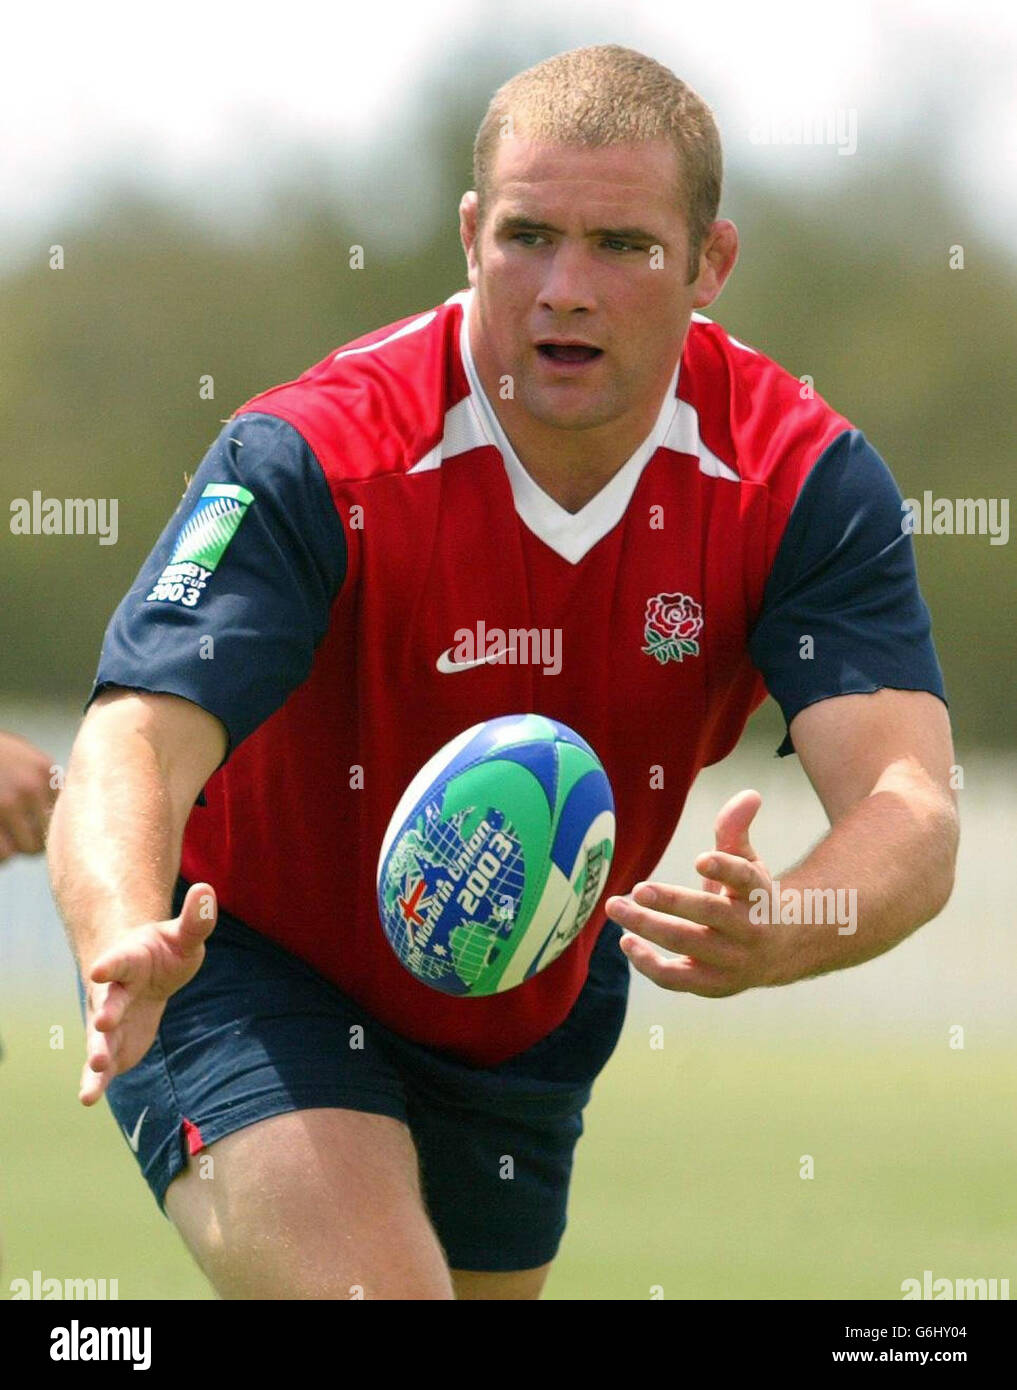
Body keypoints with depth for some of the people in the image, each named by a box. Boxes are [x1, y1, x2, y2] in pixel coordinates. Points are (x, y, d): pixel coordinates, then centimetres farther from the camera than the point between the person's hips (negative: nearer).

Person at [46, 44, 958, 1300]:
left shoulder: (802, 479, -20)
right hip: (251, 965, -5)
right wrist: (128, 943, -63)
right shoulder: (309, 462, -29)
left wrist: (770, 937, -54)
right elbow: (133, 746, -39)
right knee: (376, 1289, -29)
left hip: (532, 1009, 5)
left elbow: (907, 812, -30)